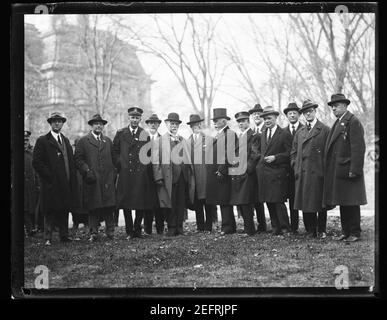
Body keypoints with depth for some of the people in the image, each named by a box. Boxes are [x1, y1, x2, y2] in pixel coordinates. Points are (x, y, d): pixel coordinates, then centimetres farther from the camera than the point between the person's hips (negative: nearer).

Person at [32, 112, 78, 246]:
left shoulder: (66, 140, 18)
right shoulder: (42, 141, -1)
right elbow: (36, 162, -7)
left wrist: (72, 179, 8)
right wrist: (49, 175, -12)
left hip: (66, 184, 5)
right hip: (51, 184, -5)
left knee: (65, 210, 7)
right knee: (50, 212, -2)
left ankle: (64, 236, 14)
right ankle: (48, 238, 2)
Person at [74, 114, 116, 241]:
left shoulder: (108, 141, 19)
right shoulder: (83, 141, 6)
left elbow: (113, 158, 21)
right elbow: (78, 159, 0)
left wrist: (113, 173, 9)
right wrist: (87, 171, -11)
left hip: (107, 180, 3)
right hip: (92, 179, -3)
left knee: (109, 207, -2)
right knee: (93, 207, -1)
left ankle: (110, 231, 7)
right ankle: (93, 233, 4)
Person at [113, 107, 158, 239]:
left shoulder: (145, 135, 9)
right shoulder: (120, 133, 7)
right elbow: (115, 151, 11)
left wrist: (146, 166, 1)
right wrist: (119, 165, 1)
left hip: (141, 174, 1)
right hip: (125, 173, 0)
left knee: (141, 203, 1)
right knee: (126, 204, 0)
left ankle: (137, 229, 15)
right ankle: (129, 231, 9)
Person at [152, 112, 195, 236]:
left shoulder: (183, 140, 17)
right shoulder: (160, 141, 4)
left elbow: (188, 159, 16)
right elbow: (155, 160, -2)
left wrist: (190, 174, 7)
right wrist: (158, 177, -11)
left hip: (182, 175, 4)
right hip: (168, 175, -4)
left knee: (181, 203, 5)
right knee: (170, 203, -1)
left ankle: (179, 226, 13)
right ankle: (171, 228, 7)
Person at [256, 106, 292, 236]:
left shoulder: (284, 134, -5)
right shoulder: (263, 134, 17)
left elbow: (289, 153, -8)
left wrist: (275, 157, -16)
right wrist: (261, 158, 9)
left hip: (277, 173, -7)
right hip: (263, 173, 7)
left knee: (278, 201, -7)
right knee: (269, 201, 8)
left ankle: (284, 228, 4)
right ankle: (275, 227, 16)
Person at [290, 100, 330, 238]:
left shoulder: (325, 130, 1)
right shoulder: (299, 133, 16)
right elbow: (293, 153, 19)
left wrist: (326, 169, -7)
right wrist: (296, 167, 6)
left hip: (318, 173, -4)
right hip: (302, 174, 4)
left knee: (320, 203, 2)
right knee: (305, 203, 3)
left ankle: (321, 231, 13)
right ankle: (310, 231, 12)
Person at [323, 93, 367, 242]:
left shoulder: (353, 122, -10)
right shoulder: (338, 123, 18)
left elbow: (358, 148, -17)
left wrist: (354, 170, -21)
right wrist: (328, 168, 12)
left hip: (348, 170, -9)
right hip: (337, 171, 9)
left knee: (351, 203, -2)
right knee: (343, 203, 12)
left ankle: (355, 233, 7)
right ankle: (346, 232, 19)